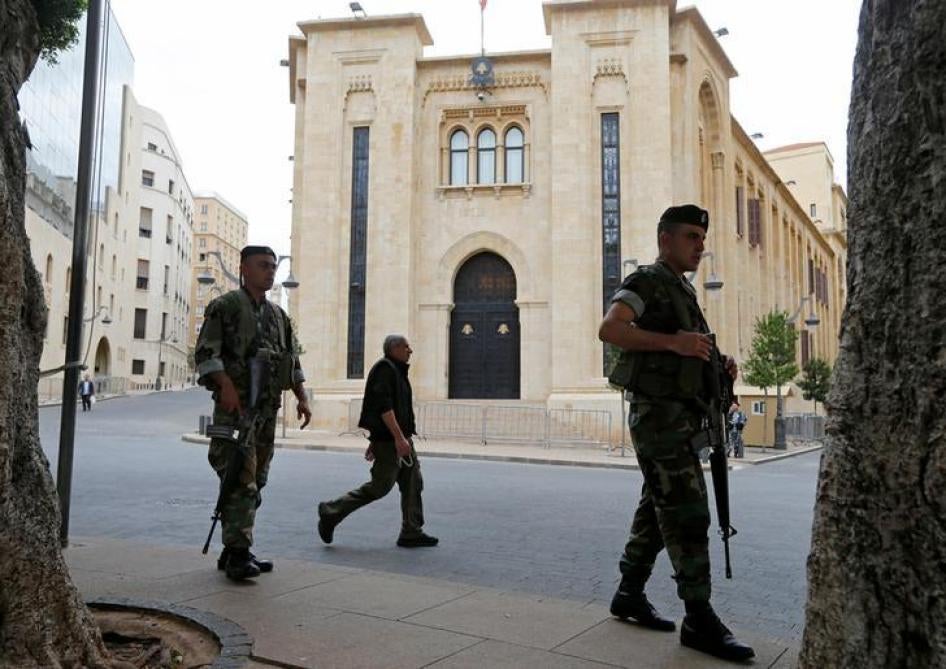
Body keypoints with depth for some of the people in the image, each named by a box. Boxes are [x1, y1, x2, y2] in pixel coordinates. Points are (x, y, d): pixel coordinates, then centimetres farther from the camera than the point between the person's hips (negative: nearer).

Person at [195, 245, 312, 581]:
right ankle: (238, 553, -11)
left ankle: (234, 552, 17)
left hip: (268, 408, 7)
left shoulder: (278, 314, 19)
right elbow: (205, 352, -9)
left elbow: (293, 361, 21)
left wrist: (302, 398, 11)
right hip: (235, 405, -7)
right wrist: (226, 384, -22)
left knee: (254, 483, 9)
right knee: (241, 480, -13)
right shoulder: (225, 307, -1)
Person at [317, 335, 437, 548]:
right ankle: (331, 513, 5)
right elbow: (384, 407, -22)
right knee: (380, 486, -6)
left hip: (399, 438, 10)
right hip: (388, 440, -10)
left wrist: (374, 441, 24)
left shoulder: (395, 370, 20)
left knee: (413, 483, 7)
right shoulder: (384, 369, -12)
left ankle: (412, 533, 12)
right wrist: (399, 437, -26)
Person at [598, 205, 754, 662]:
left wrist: (719, 362, 6)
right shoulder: (648, 281, -7)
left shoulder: (683, 290, 20)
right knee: (688, 513, -9)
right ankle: (700, 620, -2)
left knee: (657, 510, 14)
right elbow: (609, 329, -24)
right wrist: (672, 341, -29)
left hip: (680, 417, 9)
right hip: (660, 415, -9)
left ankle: (630, 595, 25)